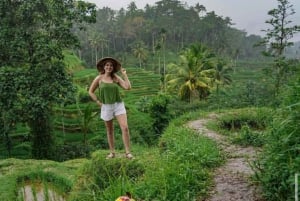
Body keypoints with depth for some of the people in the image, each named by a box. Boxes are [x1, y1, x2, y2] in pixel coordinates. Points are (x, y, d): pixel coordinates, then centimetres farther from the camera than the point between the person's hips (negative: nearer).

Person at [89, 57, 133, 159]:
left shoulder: (116, 78, 3)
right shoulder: (99, 78, 0)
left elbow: (128, 87, -8)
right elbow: (90, 92, 6)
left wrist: (124, 74, -6)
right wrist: (98, 102, -2)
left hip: (119, 105, 0)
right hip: (106, 107, 0)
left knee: (125, 128, -14)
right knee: (109, 130, 10)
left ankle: (128, 152, -8)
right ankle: (112, 152, 24)